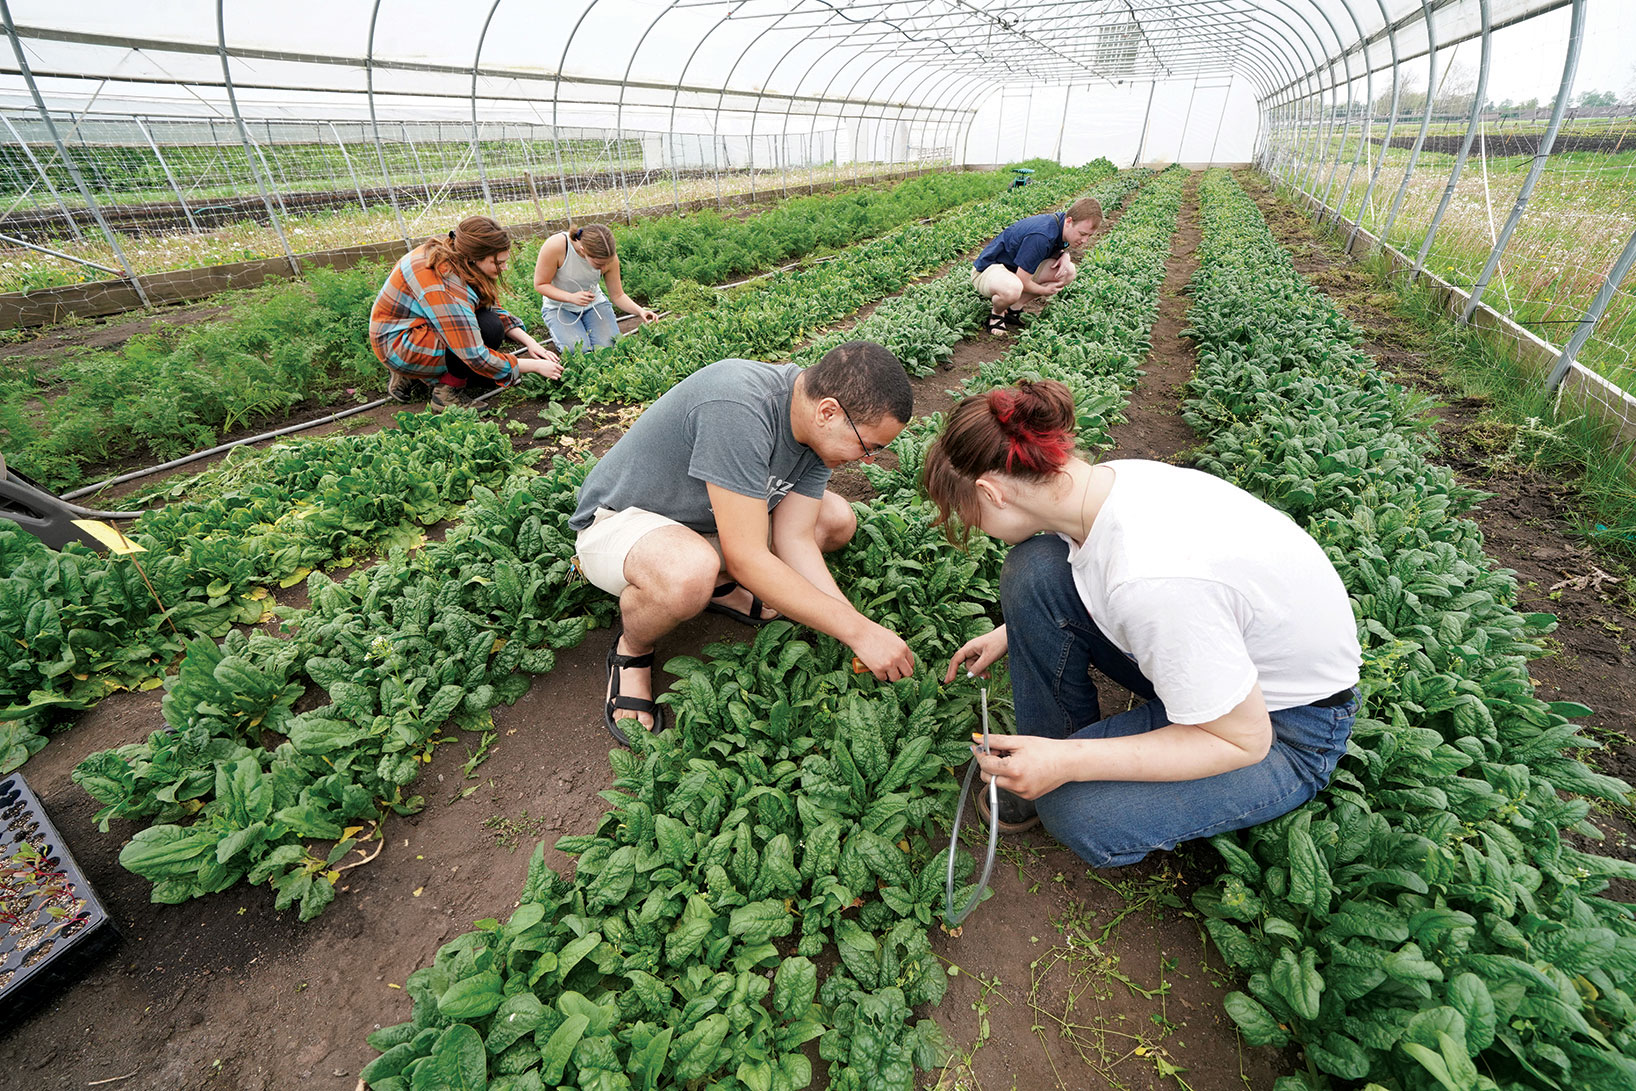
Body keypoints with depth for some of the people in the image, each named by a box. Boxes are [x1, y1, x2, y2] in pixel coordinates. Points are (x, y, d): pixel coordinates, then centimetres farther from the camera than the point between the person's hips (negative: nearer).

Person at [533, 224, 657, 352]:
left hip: (594, 303, 2)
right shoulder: (555, 246, -29)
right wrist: (571, 297, -34)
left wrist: (640, 311, -27)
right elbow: (540, 284, -18)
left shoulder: (609, 257, -21)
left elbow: (618, 295, -9)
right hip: (560, 306, -2)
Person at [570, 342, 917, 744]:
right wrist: (859, 630, -31)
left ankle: (721, 586, 10)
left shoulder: (819, 426, -10)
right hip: (618, 522, -7)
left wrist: (861, 628, -18)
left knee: (837, 520, -2)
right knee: (690, 572, -41)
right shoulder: (738, 407, -36)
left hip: (699, 519, 7)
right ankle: (631, 650, -8)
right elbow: (746, 558, -36)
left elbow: (795, 539, -11)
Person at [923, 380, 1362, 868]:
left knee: (1080, 813, -28)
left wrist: (1068, 763, -25)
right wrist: (1011, 632, 10)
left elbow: (1243, 741, -25)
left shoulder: (1150, 580, -39)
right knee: (1034, 568, -12)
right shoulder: (1109, 479, -15)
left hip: (1284, 730, -7)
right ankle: (1043, 763, 1)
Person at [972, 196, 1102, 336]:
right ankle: (996, 313, -7)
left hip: (1014, 268, 9)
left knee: (1068, 272, -5)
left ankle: (1014, 308, 1)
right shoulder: (1040, 237, -32)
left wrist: (1064, 256, -6)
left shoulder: (1060, 222, -4)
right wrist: (1045, 290, -9)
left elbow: (1057, 249, 19)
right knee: (1012, 289, -44)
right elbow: (1023, 282, -28)